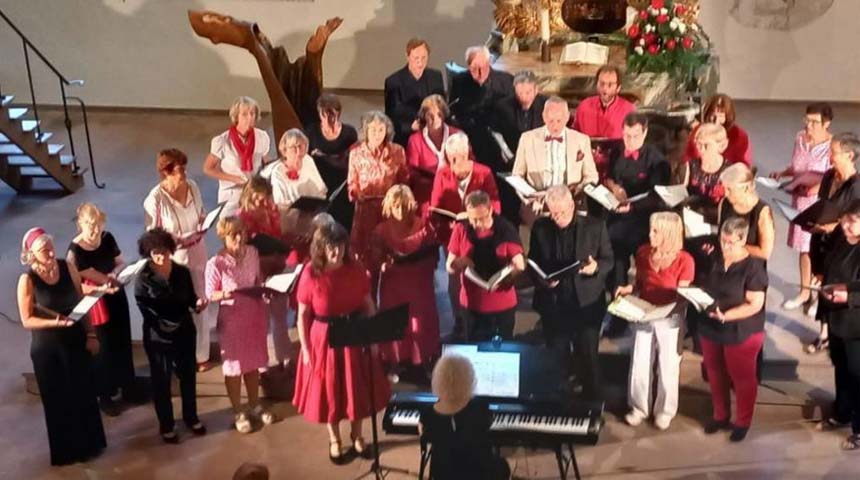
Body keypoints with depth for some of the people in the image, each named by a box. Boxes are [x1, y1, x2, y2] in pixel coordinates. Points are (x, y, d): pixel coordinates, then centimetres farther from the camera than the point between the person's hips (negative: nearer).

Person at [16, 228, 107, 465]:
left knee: (84, 393, 12)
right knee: (57, 399, 9)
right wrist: (54, 323, -28)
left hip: (75, 340, 3)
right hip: (46, 347, -3)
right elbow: (27, 320, -13)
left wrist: (90, 334, 0)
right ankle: (66, 450, 25)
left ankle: (89, 444, 30)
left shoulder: (68, 268, -6)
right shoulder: (27, 280, -15)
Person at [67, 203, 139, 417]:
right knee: (105, 348, 5)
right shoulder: (75, 250, -20)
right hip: (95, 302, -5)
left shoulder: (108, 238, -5)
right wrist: (102, 287, -31)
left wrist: (113, 274, -17)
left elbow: (121, 262, 5)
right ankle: (105, 395, 22)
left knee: (123, 343, 16)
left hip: (117, 297, 5)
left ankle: (128, 387, 35)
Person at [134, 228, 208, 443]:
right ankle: (166, 426, 28)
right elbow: (146, 311, -18)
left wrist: (198, 303, -17)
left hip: (185, 332, 4)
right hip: (158, 337, -4)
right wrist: (163, 325, -29)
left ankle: (191, 417, 40)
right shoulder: (143, 279, -14)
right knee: (161, 381, 10)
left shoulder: (183, 272, -3)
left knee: (188, 376, 18)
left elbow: (190, 298, 5)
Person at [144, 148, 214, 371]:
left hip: (197, 252, 5)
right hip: (173, 258, -5)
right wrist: (174, 240, -27)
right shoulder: (155, 199, -21)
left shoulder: (192, 187, -6)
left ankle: (201, 354, 33)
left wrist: (203, 224, -11)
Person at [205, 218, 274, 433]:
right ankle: (238, 412, 28)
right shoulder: (216, 263, -19)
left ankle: (255, 405, 39)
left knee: (253, 363, 20)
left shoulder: (252, 253, -4)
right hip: (231, 319, -5)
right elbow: (210, 295, -11)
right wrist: (225, 294, -31)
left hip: (254, 315, 5)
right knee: (234, 367, 10)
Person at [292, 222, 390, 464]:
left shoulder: (356, 270, -8)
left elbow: (368, 305, 2)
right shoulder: (310, 275, -16)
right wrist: (305, 349, -9)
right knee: (329, 391, 12)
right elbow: (303, 316, -9)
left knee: (358, 388, 15)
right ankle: (334, 440, 34)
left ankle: (357, 435, 38)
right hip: (324, 339, -2)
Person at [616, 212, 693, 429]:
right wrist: (628, 288, -12)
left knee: (667, 367, 10)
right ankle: (639, 407, 28)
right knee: (639, 364, 9)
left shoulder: (684, 260, -18)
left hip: (670, 318, -3)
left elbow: (683, 297, -14)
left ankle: (665, 411, 29)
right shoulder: (643, 252, -5)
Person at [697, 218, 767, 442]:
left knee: (742, 378, 12)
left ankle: (742, 422, 30)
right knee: (715, 375, 19)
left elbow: (755, 305, -21)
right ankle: (720, 416, 38)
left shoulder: (753, 267, -19)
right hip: (710, 329, 6)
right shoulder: (715, 258, -2)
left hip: (741, 333, -6)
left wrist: (725, 315, -30)